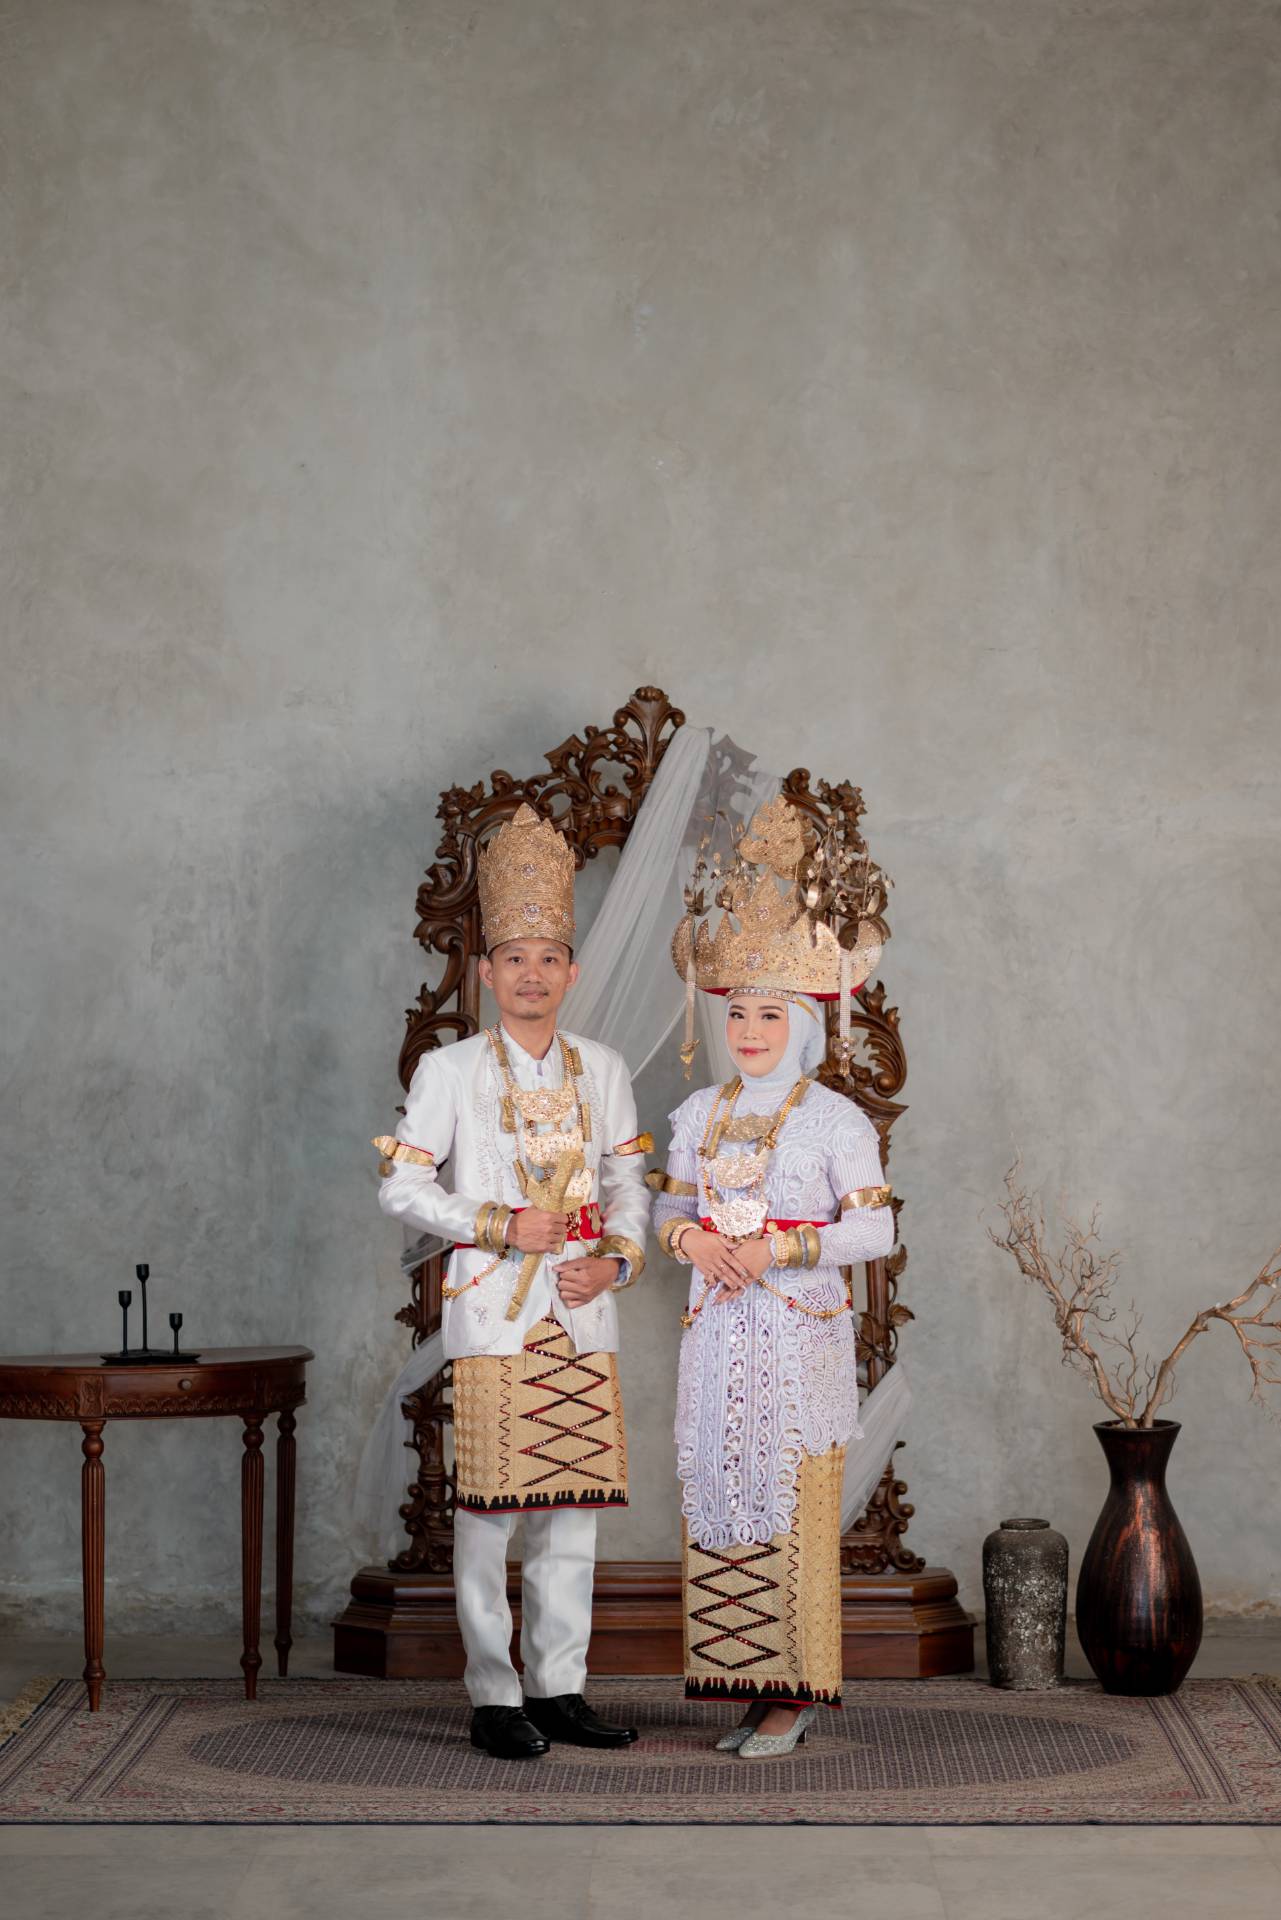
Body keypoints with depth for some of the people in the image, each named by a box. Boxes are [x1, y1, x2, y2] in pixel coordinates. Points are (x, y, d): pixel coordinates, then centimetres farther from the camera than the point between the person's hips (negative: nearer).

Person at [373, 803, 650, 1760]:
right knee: (488, 1507, -3)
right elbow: (402, 1186, -1)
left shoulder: (602, 1069, 12)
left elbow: (630, 1183, 14)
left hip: (582, 1316, 4)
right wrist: (501, 1226, -10)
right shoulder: (450, 1070, 1)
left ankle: (560, 1688, 15)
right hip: (492, 1312, -3)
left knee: (573, 1505, 6)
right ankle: (495, 1695, 6)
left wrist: (618, 1259, -4)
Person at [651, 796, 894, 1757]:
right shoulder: (700, 1114, 11)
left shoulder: (835, 1119, -4)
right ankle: (748, 1682, 12)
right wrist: (690, 1239, -7)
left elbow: (875, 1228, -8)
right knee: (720, 1502, 5)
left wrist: (781, 1249, -17)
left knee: (796, 1509, -4)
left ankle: (798, 1691, 3)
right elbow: (669, 1207, 16)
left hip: (801, 1336, -5)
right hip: (719, 1336, 5)